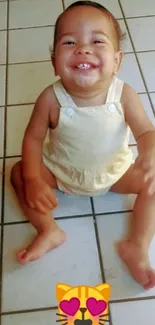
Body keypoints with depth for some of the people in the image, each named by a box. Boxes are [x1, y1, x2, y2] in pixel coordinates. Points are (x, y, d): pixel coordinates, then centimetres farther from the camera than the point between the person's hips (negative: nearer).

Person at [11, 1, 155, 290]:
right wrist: (33, 180, -27)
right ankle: (49, 231, -5)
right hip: (61, 170, 0)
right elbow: (33, 138, -16)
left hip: (114, 171, 0)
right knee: (18, 173, -12)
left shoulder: (123, 95, -24)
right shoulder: (51, 98, -26)